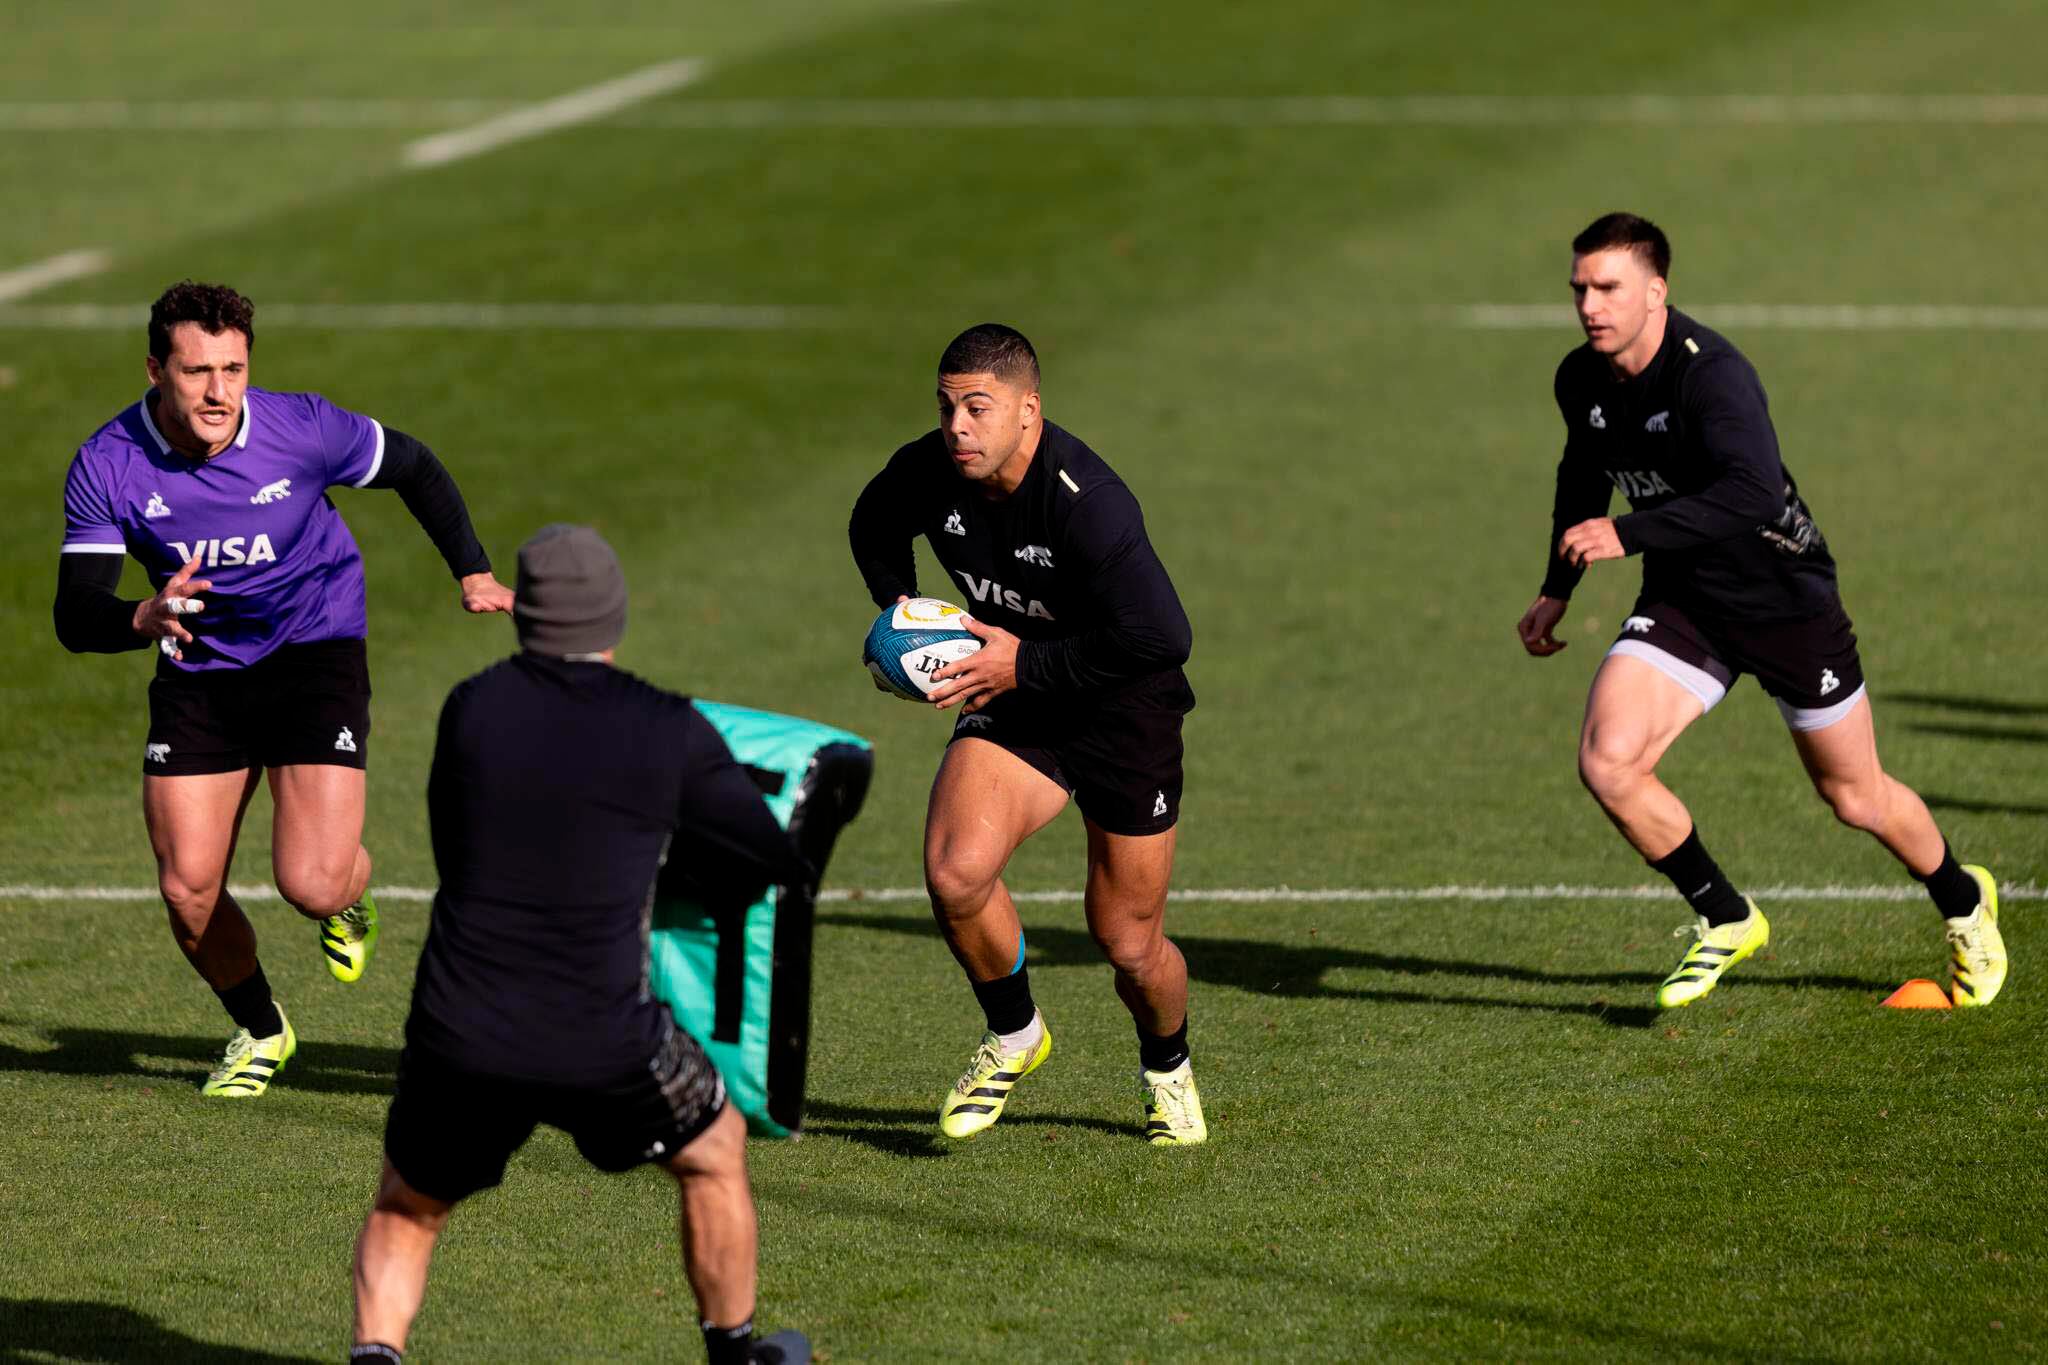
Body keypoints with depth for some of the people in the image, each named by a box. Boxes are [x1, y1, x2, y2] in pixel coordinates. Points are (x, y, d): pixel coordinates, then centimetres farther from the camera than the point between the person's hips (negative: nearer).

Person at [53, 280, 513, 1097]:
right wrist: (144, 619, -42)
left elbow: (412, 468, 2)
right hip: (197, 674, 2)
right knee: (187, 891, -4)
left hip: (315, 654, -2)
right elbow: (76, 618, -21)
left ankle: (351, 895, 23)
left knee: (311, 886, -17)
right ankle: (259, 1031, 26)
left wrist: (472, 572, 1)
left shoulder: (303, 429, -19)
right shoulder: (106, 466, -17)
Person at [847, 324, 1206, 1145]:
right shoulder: (929, 473, -11)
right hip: (1012, 705, 4)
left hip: (1122, 710, -4)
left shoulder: (1088, 504, -30)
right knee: (955, 874, -22)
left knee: (1128, 944, 4)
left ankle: (1166, 1068, 39)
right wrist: (899, 607, -3)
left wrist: (1026, 664, -25)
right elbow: (874, 527, 14)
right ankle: (1013, 1037, 6)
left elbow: (1160, 639, -30)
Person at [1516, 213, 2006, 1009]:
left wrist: (1627, 537, -47)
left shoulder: (1712, 374, -28)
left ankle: (1964, 903, 41)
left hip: (1787, 600, -5)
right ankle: (1726, 921, 5)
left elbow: (1750, 494, -43)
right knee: (1607, 762, -17)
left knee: (1855, 799, 10)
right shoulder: (1581, 381, -5)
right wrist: (1556, 591, 14)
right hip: (1682, 603, 5)